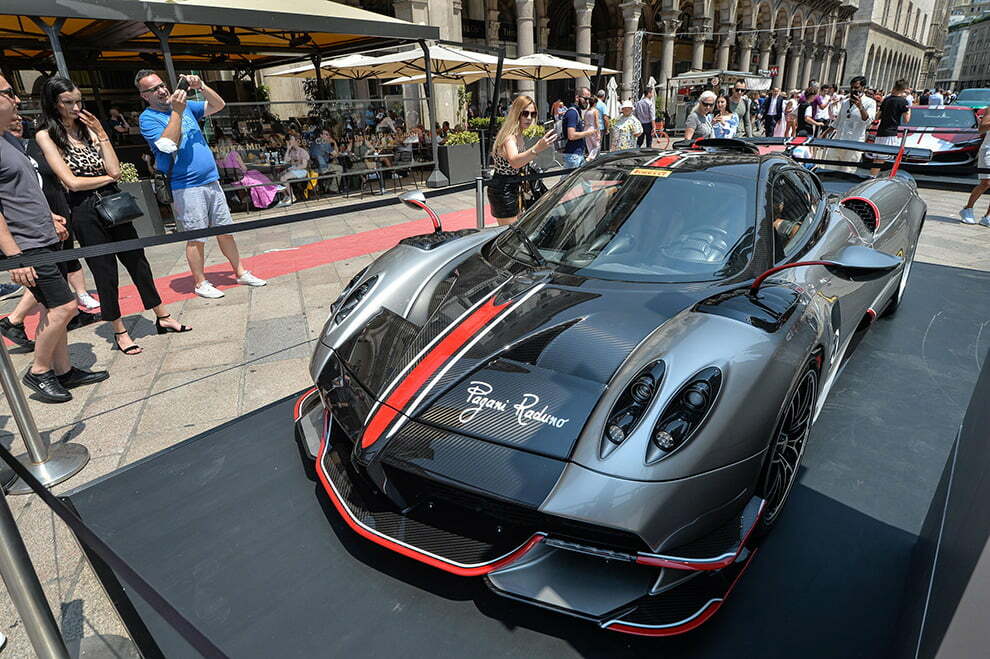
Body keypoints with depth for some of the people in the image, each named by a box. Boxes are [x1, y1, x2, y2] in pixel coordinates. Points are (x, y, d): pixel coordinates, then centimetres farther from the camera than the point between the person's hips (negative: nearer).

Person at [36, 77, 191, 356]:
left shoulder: (88, 129, 9)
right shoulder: (46, 136, -4)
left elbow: (114, 169, -3)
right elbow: (72, 182, -12)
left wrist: (101, 133, -5)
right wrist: (108, 178, -1)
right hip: (85, 212, -4)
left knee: (137, 261, 10)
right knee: (105, 271, 2)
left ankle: (163, 318, 21)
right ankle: (119, 332, 14)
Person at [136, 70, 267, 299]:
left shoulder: (186, 106, 14)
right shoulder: (148, 118, -4)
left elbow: (218, 105, 14)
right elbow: (168, 145, -21)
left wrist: (201, 87, -2)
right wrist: (176, 112, -19)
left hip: (211, 181, 6)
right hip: (186, 188, -6)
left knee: (226, 231, 10)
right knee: (196, 238, -1)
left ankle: (240, 273, 20)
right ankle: (200, 283, 11)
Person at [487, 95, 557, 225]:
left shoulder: (518, 135, 7)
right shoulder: (509, 136, -22)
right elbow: (514, 162, -45)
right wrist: (537, 148, -58)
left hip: (512, 189, 10)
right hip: (502, 191, -10)